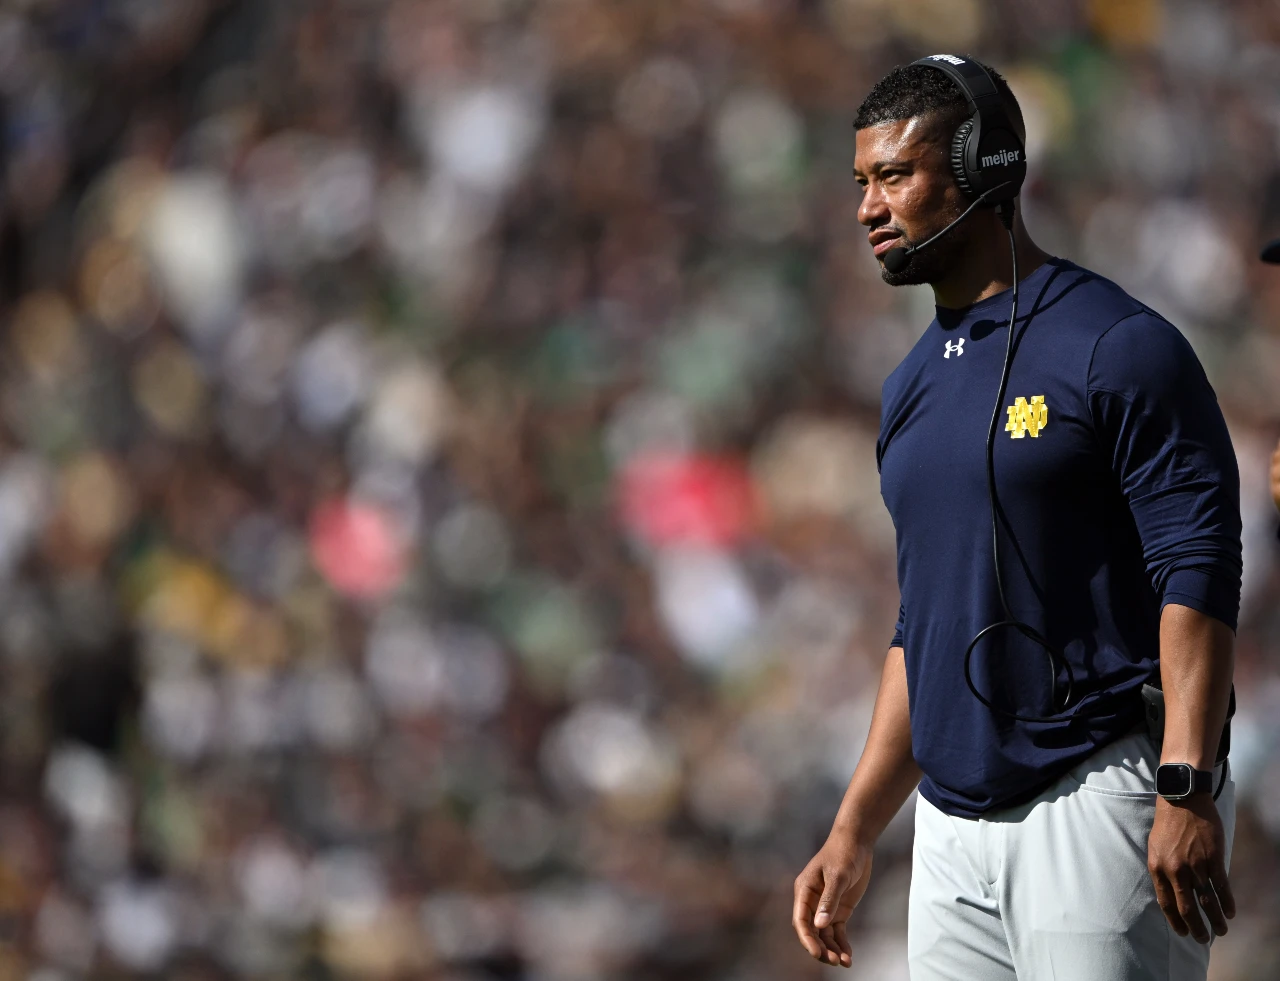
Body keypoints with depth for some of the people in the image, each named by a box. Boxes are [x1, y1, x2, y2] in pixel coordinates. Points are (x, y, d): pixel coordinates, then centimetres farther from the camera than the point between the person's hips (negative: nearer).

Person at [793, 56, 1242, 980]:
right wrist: (855, 834, 18)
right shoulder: (914, 386, 17)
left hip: (1098, 797, -8)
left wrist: (1187, 789, -23)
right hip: (953, 823, 8)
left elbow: (1198, 572, -13)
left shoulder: (1118, 349, -7)